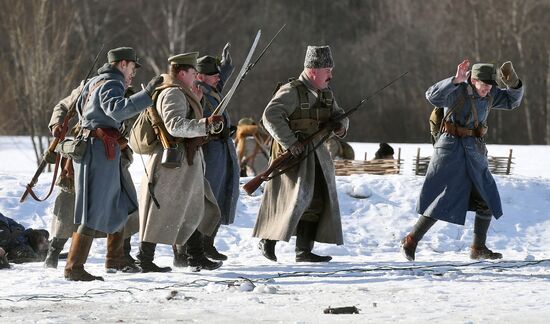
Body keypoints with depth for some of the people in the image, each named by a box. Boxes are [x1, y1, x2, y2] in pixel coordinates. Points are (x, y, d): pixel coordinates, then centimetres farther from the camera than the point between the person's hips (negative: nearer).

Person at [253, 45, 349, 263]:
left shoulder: (326, 94, 13)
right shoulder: (292, 92, -14)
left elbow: (339, 116, 20)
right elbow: (271, 116, -23)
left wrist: (340, 126, -5)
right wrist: (290, 142, -27)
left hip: (316, 155, 8)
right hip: (293, 155, -8)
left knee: (318, 200, 3)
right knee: (297, 198, -13)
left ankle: (304, 251, 7)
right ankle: (267, 240, 3)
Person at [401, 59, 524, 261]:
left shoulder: (489, 94, 5)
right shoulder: (457, 91, -16)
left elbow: (512, 101, 13)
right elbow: (433, 96, -33)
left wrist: (513, 82, -7)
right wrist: (456, 80, -44)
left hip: (475, 153, 7)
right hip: (452, 151, -7)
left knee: (486, 200, 8)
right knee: (443, 201, -9)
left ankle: (478, 248, 19)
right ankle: (411, 241, 1)